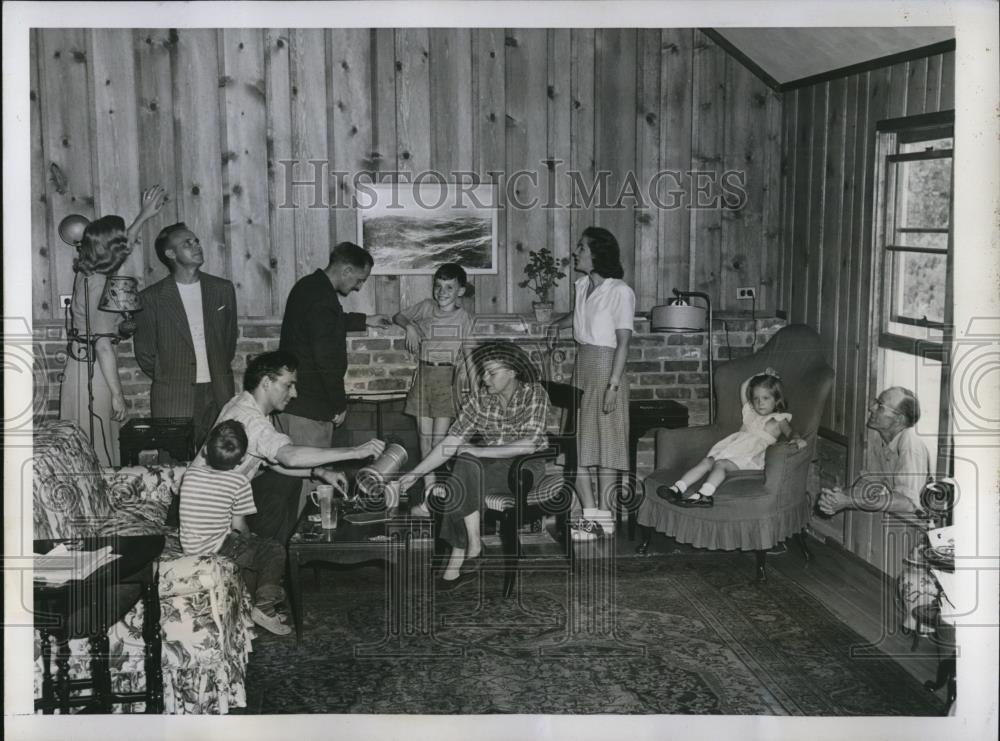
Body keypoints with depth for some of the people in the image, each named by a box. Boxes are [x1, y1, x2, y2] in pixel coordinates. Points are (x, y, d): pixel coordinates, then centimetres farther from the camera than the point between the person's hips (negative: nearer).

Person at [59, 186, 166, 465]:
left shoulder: (86, 273, 5)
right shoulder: (99, 285, -20)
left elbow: (122, 247, 27)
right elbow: (103, 346, -21)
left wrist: (144, 216, 33)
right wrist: (117, 395, -17)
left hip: (80, 367, 9)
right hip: (95, 376, -9)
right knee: (97, 455, 1)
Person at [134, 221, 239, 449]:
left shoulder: (223, 289, 9)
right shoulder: (151, 298, 0)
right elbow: (144, 353, 6)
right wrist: (167, 379, 7)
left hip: (218, 396, 3)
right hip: (172, 399, -2)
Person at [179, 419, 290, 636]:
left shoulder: (190, 473, -1)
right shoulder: (239, 483, -15)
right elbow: (238, 525, -9)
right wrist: (249, 537, 14)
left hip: (189, 549, 6)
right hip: (218, 550, -6)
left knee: (248, 548, 29)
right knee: (275, 551, 6)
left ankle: (250, 602, 31)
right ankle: (265, 606, -1)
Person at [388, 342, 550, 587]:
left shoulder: (534, 394, -9)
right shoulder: (480, 400, 2)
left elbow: (528, 445, -19)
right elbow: (450, 442, -3)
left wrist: (478, 451, -21)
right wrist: (413, 475, -13)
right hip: (489, 464, 5)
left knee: (468, 469, -31)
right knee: (467, 466, -30)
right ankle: (472, 546, -24)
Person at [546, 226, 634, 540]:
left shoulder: (620, 291, -12)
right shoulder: (584, 285, 10)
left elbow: (623, 340, -14)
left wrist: (613, 384, -19)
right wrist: (557, 324, 15)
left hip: (606, 370, -8)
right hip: (581, 368, 8)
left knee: (605, 444, -2)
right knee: (576, 443, 6)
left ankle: (604, 517, 6)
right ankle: (590, 513, 14)